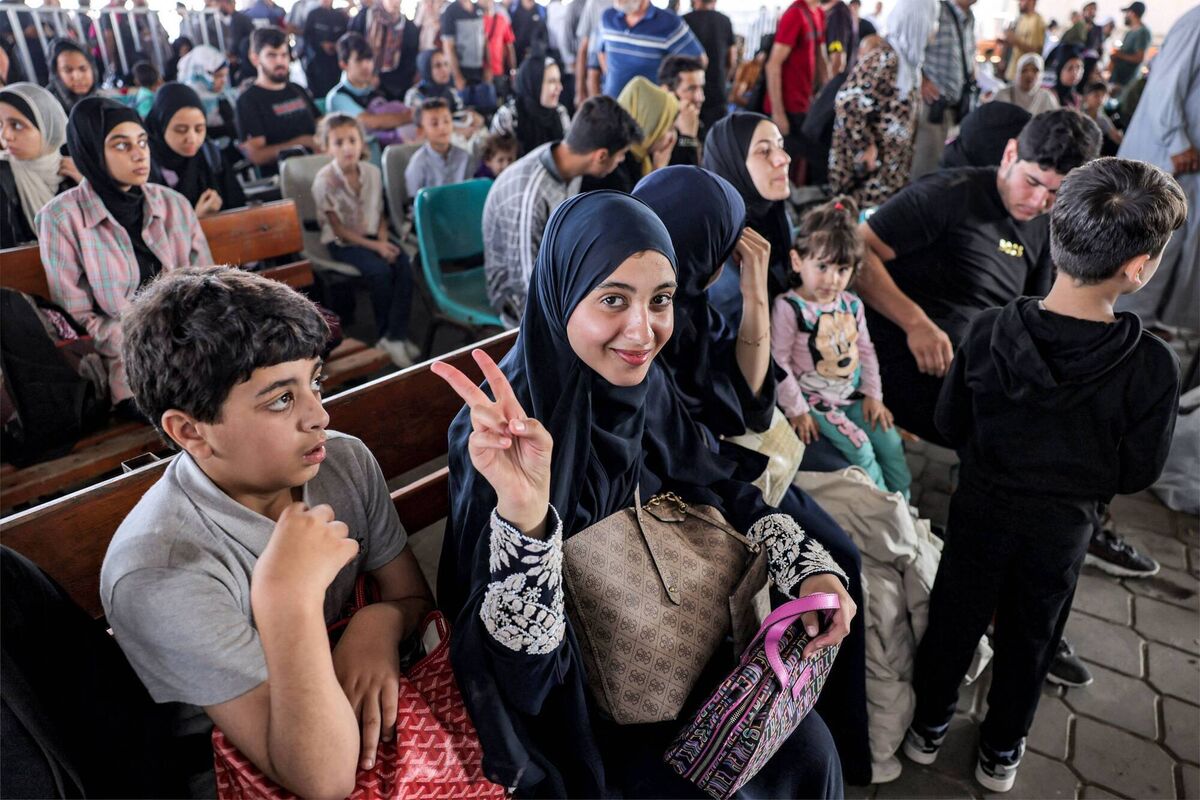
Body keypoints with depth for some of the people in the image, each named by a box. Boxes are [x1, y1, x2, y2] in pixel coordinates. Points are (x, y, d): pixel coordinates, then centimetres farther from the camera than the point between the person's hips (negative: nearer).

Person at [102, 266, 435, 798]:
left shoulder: (346, 461, -11)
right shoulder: (158, 575, -26)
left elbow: (416, 597, 1)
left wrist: (382, 620, -20)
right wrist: (290, 596, -36)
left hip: (364, 722, 6)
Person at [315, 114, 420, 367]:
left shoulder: (373, 172, 0)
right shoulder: (324, 181, -14)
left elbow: (380, 213, 8)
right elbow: (339, 229, -12)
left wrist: (383, 240, -12)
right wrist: (374, 246, -19)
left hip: (372, 235, 5)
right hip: (342, 242, -4)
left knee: (404, 265, -23)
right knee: (380, 270, -29)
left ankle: (395, 336, -20)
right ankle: (385, 335, -9)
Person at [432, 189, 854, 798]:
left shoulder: (643, 385, -9)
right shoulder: (505, 427, -27)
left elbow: (722, 491, 6)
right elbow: (520, 664, -30)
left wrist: (812, 568, -7)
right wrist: (523, 514, -48)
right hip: (572, 697, -5)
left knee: (807, 748, 3)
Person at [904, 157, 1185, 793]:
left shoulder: (989, 330, -22)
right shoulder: (1151, 366, -25)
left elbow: (950, 424, -9)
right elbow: (1137, 473, -12)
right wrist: (1086, 469, 7)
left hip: (981, 507, 1)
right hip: (1062, 526, 0)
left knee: (954, 618, 21)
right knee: (1028, 637, 22)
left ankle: (928, 726, 42)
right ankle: (1000, 752, 43)